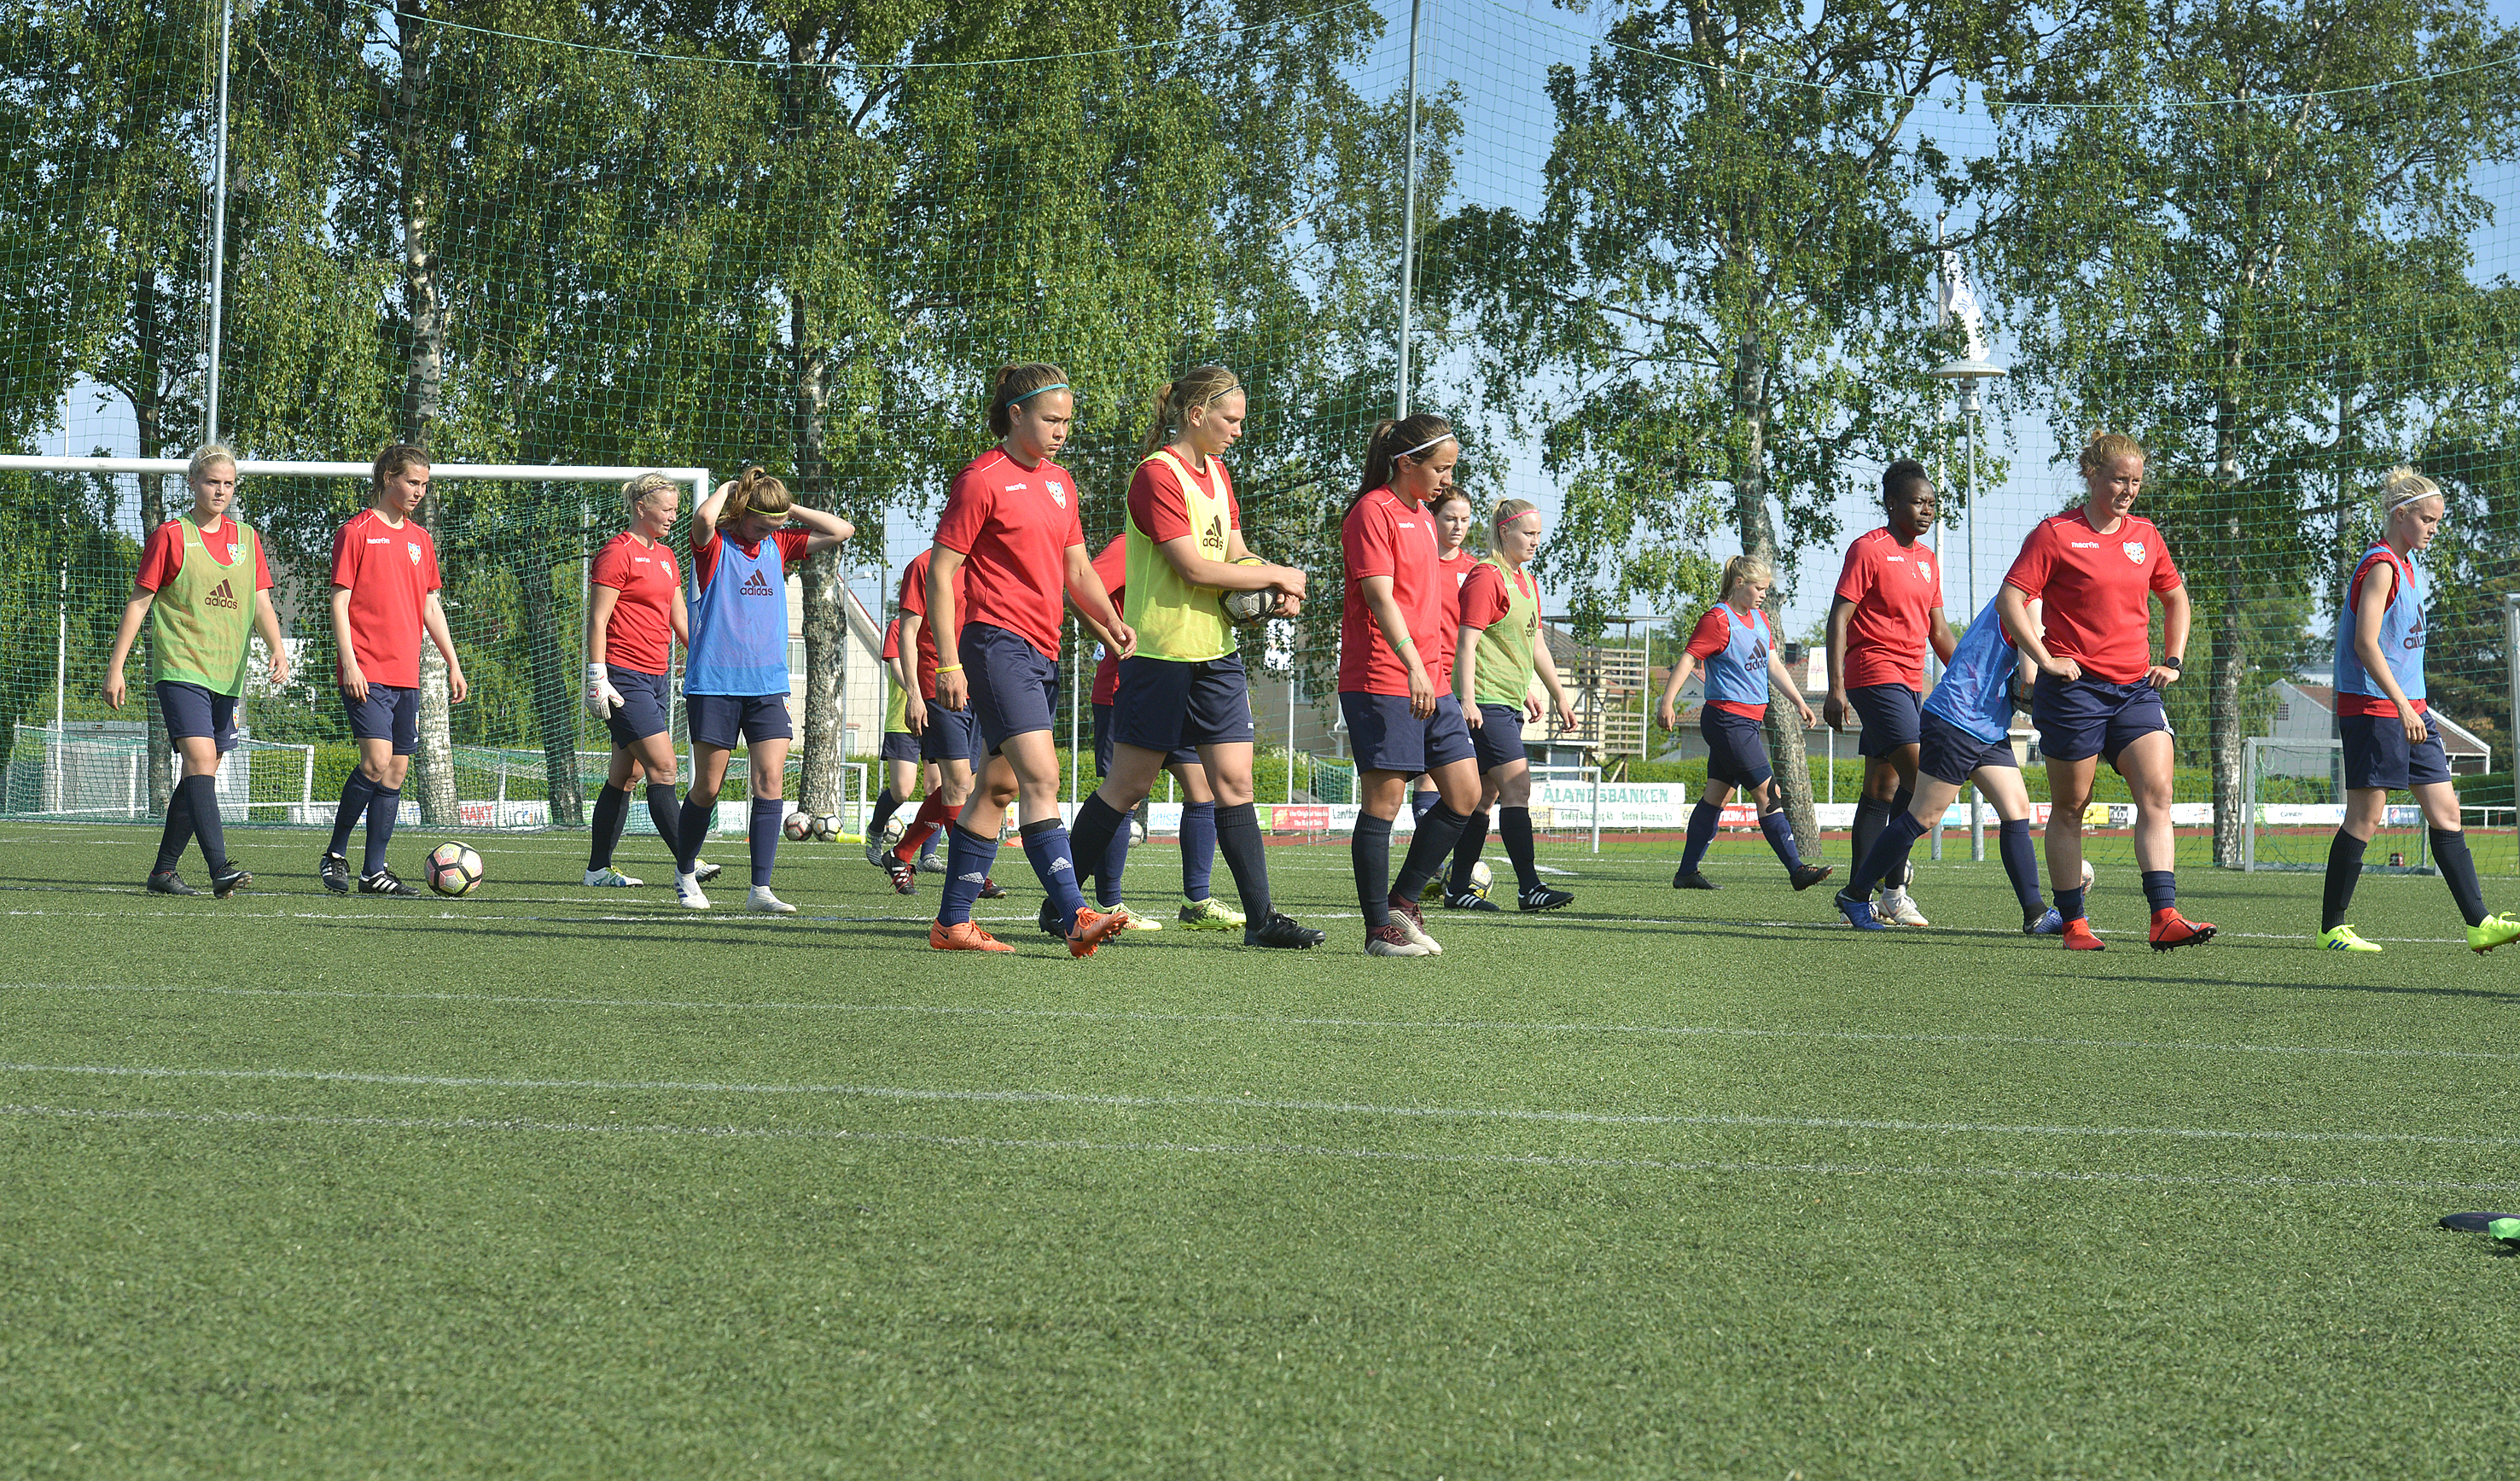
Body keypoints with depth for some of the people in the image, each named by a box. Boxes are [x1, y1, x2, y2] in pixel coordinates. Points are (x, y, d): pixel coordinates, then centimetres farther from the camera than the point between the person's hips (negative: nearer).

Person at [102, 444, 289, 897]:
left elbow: (261, 604, 10)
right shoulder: (170, 536, 0)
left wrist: (278, 650, -9)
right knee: (201, 760, -20)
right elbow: (138, 602, 2)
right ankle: (220, 867, -29)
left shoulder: (247, 539, 12)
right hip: (179, 668, -5)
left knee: (200, 774, 8)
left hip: (227, 674, 6)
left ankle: (164, 871, 18)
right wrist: (115, 667, -1)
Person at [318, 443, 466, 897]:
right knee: (377, 761, -17)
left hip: (406, 675, 7)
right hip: (366, 672, -7)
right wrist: (348, 662, -15)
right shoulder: (357, 532, -3)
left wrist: (453, 664, 16)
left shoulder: (420, 539, 16)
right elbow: (340, 601, -6)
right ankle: (335, 854, -1)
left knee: (397, 771, 4)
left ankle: (374, 870, 8)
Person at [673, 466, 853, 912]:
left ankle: (760, 890, -9)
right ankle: (684, 873, 25)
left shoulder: (780, 544, 11)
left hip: (767, 685, 4)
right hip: (714, 683, -4)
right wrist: (727, 488, -9)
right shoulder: (714, 544, -4)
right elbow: (704, 517, -28)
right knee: (707, 788, 3)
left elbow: (842, 530, 9)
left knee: (771, 782, -9)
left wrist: (789, 508, 5)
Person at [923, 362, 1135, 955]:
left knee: (1000, 786, 11)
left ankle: (952, 922, 17)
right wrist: (949, 662, -15)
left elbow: (1076, 567, 25)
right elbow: (941, 571, -9)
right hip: (997, 640, -9)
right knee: (1042, 777, -19)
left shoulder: (1060, 481, 17)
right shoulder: (983, 479, -7)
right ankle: (1074, 917, -27)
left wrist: (1110, 620, 7)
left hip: (1043, 651, 9)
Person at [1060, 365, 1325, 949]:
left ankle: (1261, 917, 0)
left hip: (1216, 651, 8)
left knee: (1233, 781, 2)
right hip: (1161, 654, -8)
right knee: (1127, 786, 0)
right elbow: (1194, 568, -19)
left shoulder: (1216, 474, 14)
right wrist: (1277, 574, -11)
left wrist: (1276, 590, -3)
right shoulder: (1157, 474, -13)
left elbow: (1234, 552, 18)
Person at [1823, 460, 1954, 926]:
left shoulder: (1926, 558, 16)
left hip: (1908, 681, 8)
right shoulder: (1869, 550, -8)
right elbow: (1839, 617, -11)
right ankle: (1894, 889, -12)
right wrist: (1836, 689, -17)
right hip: (1875, 674, -8)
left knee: (1882, 789, 8)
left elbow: (1938, 630, 22)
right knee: (1918, 775, -17)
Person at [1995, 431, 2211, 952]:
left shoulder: (2145, 535, 12)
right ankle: (2073, 924, 9)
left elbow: (2175, 598, 26)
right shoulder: (2056, 534, -4)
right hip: (2075, 688, -5)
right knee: (2069, 806, 3)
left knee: (2157, 793, -10)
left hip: (2135, 688, 5)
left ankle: (2165, 917, -15)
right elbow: (2010, 600, -8)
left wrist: (2172, 661, 15)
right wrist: (2045, 659, -14)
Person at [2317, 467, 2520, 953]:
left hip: (2409, 709, 10)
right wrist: (2401, 705, -26)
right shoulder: (2380, 566, -12)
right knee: (2365, 816, -6)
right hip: (2372, 707, -10)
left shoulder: (2407, 564, 17)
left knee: (2445, 811, 4)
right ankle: (2331, 929, 1)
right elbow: (2365, 643, -21)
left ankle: (2478, 923, 3)